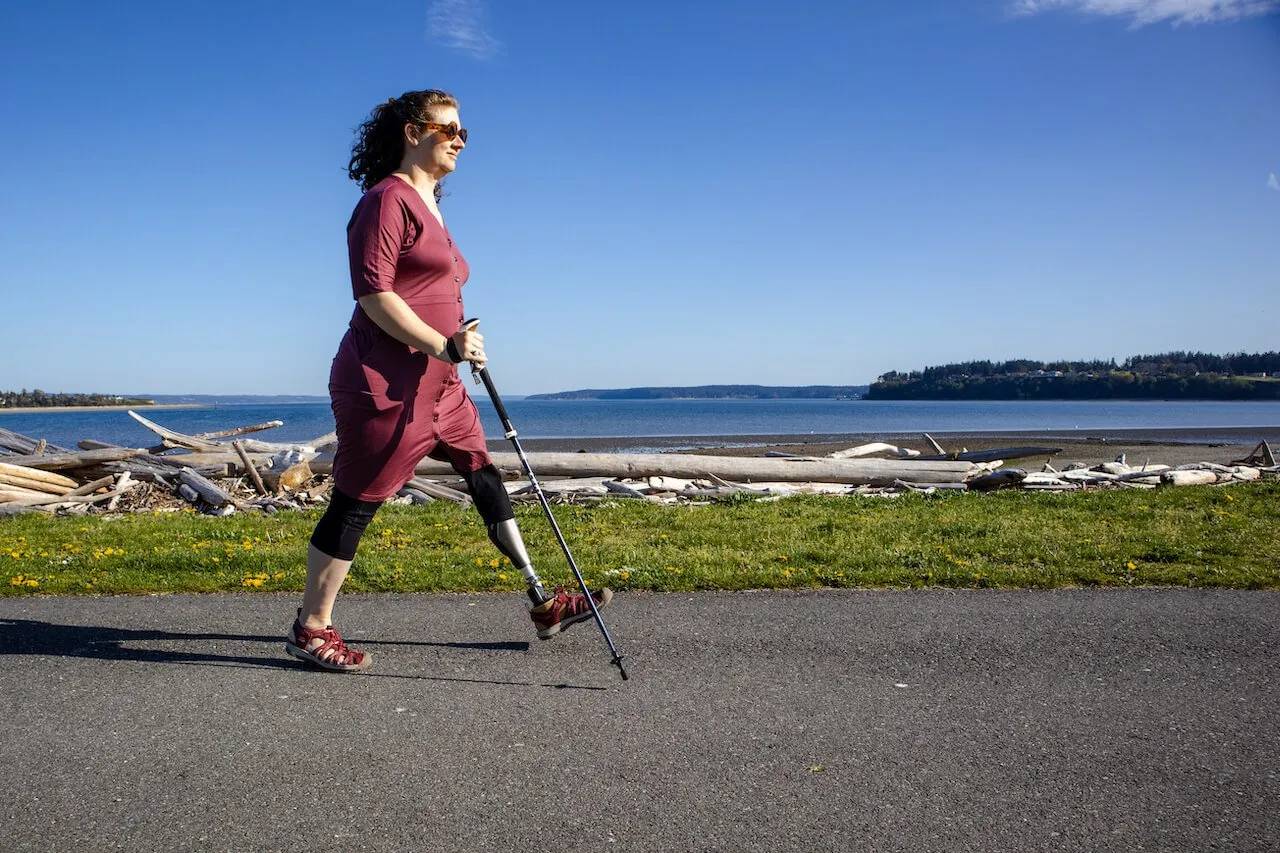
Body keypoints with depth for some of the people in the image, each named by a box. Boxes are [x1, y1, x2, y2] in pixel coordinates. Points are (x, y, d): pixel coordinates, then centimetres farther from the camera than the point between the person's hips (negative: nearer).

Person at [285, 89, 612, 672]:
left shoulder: (428, 203, 20)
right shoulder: (388, 198, -10)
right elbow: (373, 294, -19)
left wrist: (461, 343, 20)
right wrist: (444, 345, -22)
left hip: (437, 383, 10)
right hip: (387, 383, -10)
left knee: (487, 480, 11)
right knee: (356, 503, -1)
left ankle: (542, 603, 19)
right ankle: (311, 629, 15)